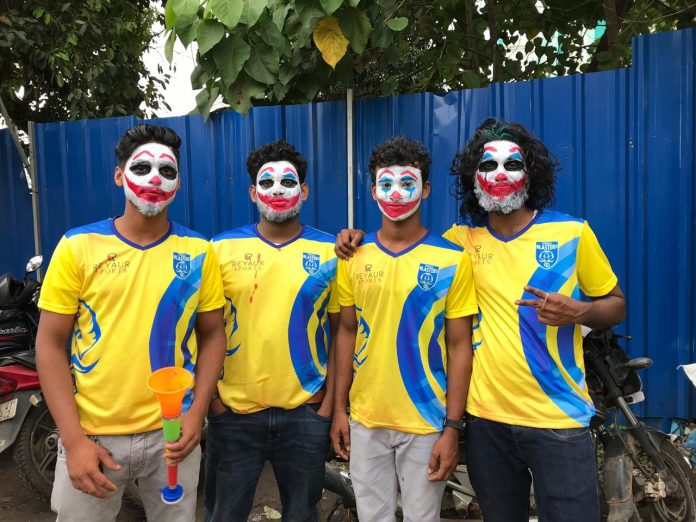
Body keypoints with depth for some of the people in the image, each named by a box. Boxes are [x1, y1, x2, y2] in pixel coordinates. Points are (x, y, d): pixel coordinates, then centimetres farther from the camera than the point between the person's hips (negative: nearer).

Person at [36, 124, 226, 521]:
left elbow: (213, 334, 4)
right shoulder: (78, 246, -5)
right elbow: (51, 344, -3)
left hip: (172, 432, 1)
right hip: (93, 433, -1)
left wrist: (197, 412, -7)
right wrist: (74, 439, -9)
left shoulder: (199, 251, -2)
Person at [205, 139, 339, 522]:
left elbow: (339, 333, 1)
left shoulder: (329, 253, -3)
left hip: (306, 412, 0)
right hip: (234, 411, 0)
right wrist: (207, 397, -1)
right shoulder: (223, 249, -2)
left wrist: (331, 401, -2)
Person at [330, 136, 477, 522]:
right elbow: (347, 332, 6)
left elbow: (459, 347, -6)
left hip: (426, 422, -2)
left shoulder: (452, 260, -8)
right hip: (365, 420, 3)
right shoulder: (354, 256, 0)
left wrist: (453, 428, -8)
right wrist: (339, 407, 5)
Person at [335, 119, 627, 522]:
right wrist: (362, 239, -4)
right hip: (486, 418, 2)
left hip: (558, 419, -1)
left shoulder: (573, 233, -4)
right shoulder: (461, 239, 0)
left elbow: (617, 304, 4)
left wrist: (580, 311, -17)